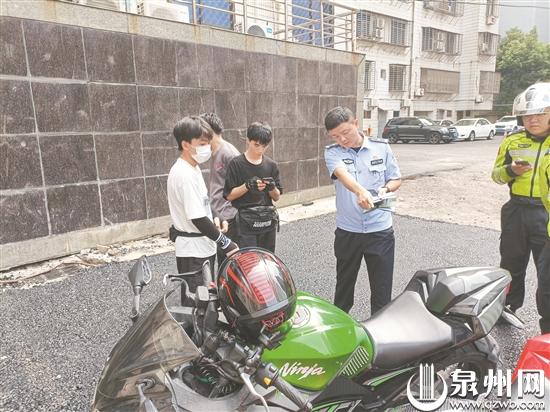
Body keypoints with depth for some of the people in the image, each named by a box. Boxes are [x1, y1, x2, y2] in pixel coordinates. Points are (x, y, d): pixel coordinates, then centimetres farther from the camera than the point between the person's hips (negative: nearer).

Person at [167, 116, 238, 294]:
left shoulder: (192, 169, 9)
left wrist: (215, 220, 9)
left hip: (202, 247, 10)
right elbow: (198, 219, -25)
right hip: (193, 252, -10)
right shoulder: (185, 175, -23)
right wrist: (226, 243, -20)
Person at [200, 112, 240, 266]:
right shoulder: (214, 153, 14)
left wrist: (226, 217, -18)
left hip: (227, 219, -9)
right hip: (216, 216, 9)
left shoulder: (229, 153, -14)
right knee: (221, 258, 17)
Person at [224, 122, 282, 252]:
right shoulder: (236, 164, -3)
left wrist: (272, 188, -11)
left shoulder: (271, 165, 7)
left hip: (268, 221, 4)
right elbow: (229, 196, -4)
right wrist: (247, 186, -19)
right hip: (246, 222, -4)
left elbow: (277, 197, 10)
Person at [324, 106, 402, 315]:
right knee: (344, 284, 18)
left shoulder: (381, 147, 0)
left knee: (382, 289, 7)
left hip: (380, 230, 0)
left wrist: (385, 189, -14)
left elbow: (396, 179, 9)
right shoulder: (332, 152, -4)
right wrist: (361, 191, -45)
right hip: (347, 231, 1)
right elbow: (342, 174, -25)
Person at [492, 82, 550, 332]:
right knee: (511, 264, 17)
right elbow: (496, 174, 8)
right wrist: (511, 170, -13)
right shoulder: (512, 141, 3)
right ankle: (507, 307, 36)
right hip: (517, 210, 3)